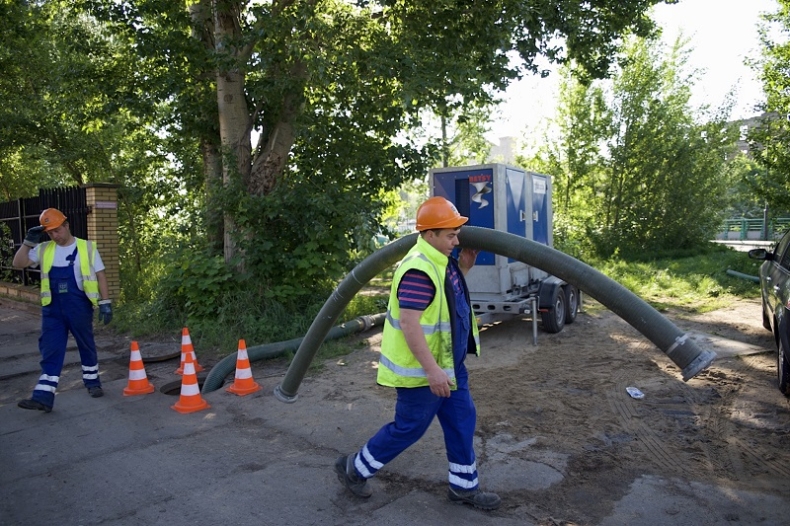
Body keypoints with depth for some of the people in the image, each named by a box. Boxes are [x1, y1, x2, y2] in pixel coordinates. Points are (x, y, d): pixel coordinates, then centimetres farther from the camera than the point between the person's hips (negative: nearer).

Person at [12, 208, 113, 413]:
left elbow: (100, 276, -1)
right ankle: (43, 397, -2)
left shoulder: (86, 247, -3)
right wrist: (28, 242, -7)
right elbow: (18, 264, 4)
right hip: (52, 310, 2)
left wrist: (105, 302, -6)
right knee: (50, 352, -1)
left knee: (87, 346, 12)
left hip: (80, 308, -2)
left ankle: (92, 382, 31)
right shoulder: (43, 249, 5)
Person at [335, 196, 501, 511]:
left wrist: (463, 268, 7)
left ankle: (464, 486, 30)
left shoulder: (441, 260, 5)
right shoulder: (419, 270, -27)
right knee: (409, 428, 5)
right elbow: (409, 324, -30)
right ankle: (354, 469, 25)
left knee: (462, 421, 14)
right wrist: (431, 370, -29)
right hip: (422, 371, -9)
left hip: (449, 364, 10)